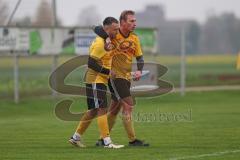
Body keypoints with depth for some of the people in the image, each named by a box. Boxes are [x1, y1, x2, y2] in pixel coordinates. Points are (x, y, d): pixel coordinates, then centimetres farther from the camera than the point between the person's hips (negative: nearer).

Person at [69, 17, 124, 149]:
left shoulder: (105, 40, 12)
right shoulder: (100, 43, -19)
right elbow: (91, 63, -22)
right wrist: (108, 72, -20)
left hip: (101, 80, 10)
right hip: (96, 80, -10)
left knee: (94, 110, 14)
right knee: (102, 109, -12)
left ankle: (76, 137, 22)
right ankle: (107, 142, -14)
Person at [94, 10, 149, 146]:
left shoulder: (135, 39, 6)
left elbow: (140, 58, 10)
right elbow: (97, 29, -20)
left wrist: (139, 71, -8)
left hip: (127, 77, 7)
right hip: (115, 75, -7)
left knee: (115, 108, 12)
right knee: (128, 105, -13)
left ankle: (102, 139, 21)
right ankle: (132, 140, -10)